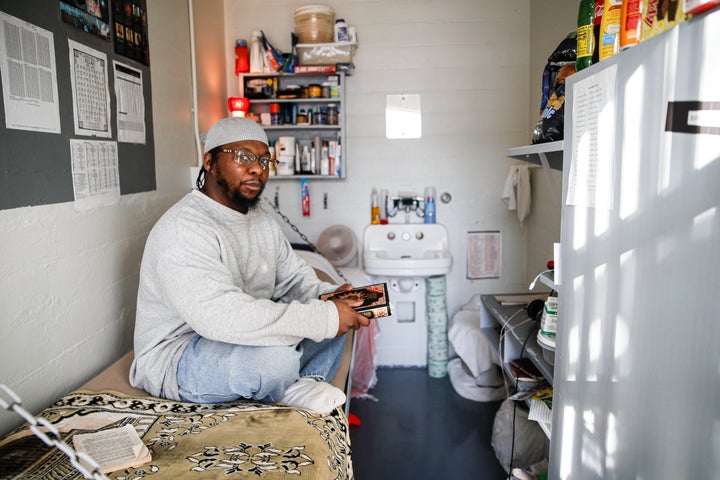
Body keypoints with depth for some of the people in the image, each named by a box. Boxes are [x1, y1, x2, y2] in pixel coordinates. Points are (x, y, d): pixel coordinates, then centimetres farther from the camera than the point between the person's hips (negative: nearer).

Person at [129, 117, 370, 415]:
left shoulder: (263, 222, 8)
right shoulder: (183, 229, -24)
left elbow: (294, 280, 9)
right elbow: (219, 315, -36)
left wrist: (332, 296, -15)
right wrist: (324, 318, -35)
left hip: (244, 341, 9)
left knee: (337, 313, 3)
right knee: (276, 353, -36)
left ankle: (306, 381, -10)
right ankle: (290, 393, -5)